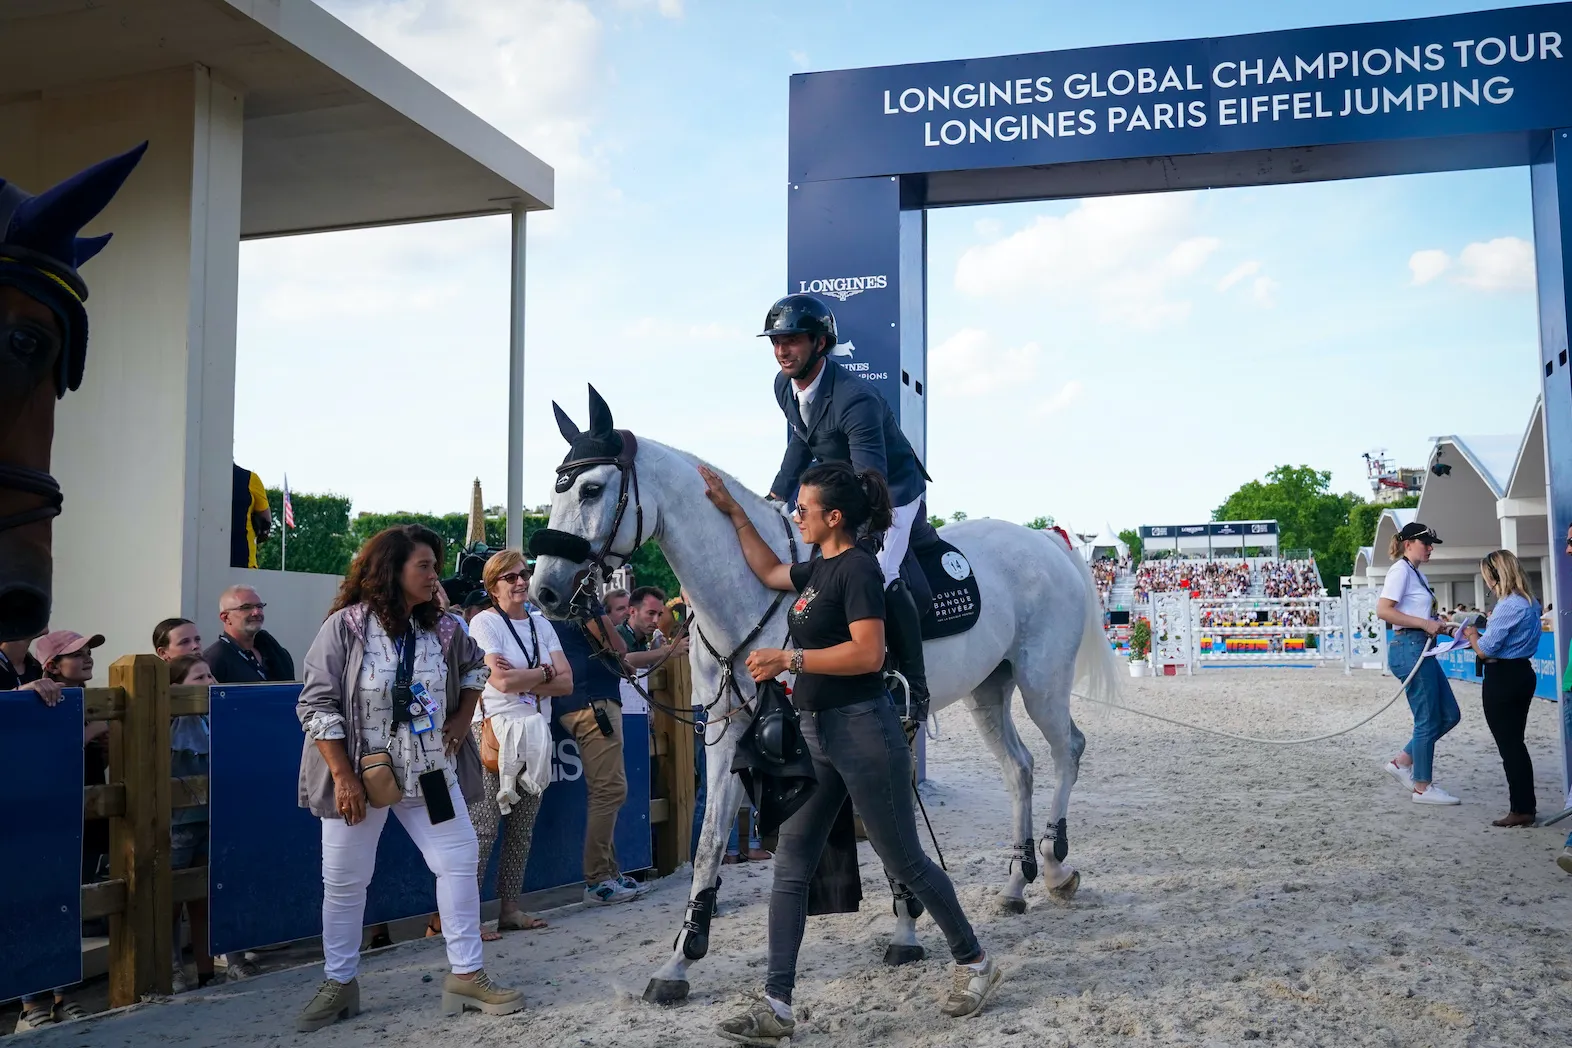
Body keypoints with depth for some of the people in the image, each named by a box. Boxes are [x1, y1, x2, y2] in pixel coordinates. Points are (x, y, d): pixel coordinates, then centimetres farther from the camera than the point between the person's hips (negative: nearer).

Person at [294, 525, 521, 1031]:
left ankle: (466, 975, 11)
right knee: (345, 880, 7)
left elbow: (474, 666, 21)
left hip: (429, 773, 4)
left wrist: (462, 718, 8)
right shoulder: (345, 627, -14)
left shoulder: (441, 628, -1)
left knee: (459, 862, 0)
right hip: (358, 774, -3)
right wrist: (343, 777, -18)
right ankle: (339, 984, 25)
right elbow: (317, 705, -14)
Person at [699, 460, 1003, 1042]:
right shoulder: (818, 568, 12)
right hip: (816, 731, 9)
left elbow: (868, 652, -25)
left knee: (904, 862, 5)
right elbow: (768, 570, 31)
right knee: (789, 867, 4)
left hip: (861, 730, -9)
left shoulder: (858, 568, -15)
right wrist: (731, 509, 27)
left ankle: (974, 962, 27)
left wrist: (789, 659, -22)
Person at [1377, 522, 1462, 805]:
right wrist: (1424, 623, -19)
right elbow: (1383, 610, -21)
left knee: (1450, 715, 12)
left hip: (1421, 649, 10)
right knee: (1428, 721, -3)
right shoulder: (1401, 570, -10)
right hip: (1409, 648, -10)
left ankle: (1401, 762, 18)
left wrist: (1439, 625, 5)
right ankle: (1422, 788, 7)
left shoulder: (1416, 573, 18)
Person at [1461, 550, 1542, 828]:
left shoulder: (1508, 606, -21)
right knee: (1515, 741, 18)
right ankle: (1525, 803, 26)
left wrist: (1472, 635, 0)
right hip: (1523, 673, 10)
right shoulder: (1529, 602, 9)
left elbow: (1485, 649, -19)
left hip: (1503, 679, -10)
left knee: (1508, 745, 0)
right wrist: (1483, 633, 8)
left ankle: (1521, 810, 6)